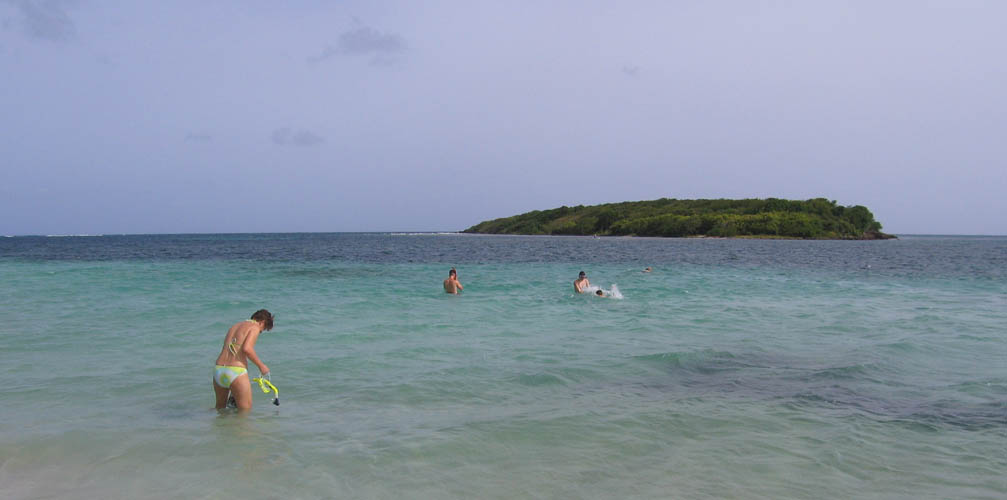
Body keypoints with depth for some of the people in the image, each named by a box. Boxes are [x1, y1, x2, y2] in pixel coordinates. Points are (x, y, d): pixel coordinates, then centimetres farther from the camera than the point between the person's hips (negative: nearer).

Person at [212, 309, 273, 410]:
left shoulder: (235, 325, 22)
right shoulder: (254, 327, -1)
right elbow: (246, 348, -20)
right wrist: (261, 365, -6)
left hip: (218, 370, 7)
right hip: (236, 373, -7)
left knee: (220, 407, 28)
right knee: (246, 411, 4)